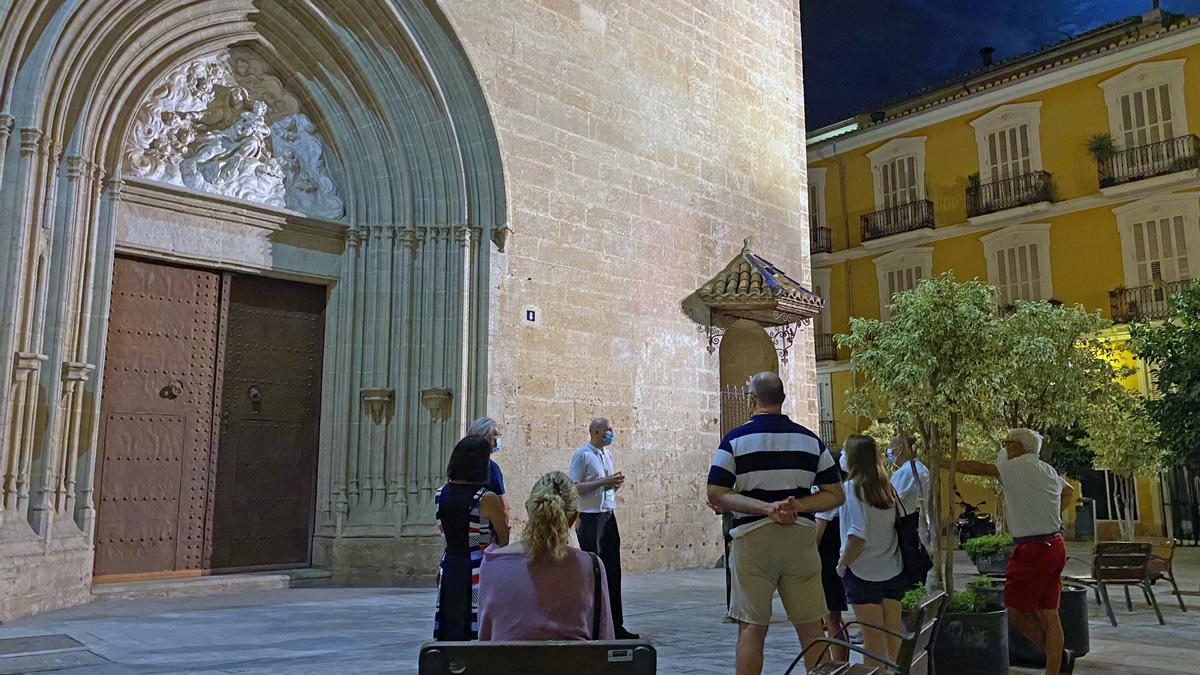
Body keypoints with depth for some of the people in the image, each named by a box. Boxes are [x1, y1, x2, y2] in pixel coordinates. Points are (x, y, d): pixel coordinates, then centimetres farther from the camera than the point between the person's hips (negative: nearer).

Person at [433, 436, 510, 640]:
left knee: (448, 634, 13)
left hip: (449, 567, 6)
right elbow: (503, 539, -4)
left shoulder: (440, 494, 1)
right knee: (477, 634, 2)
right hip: (479, 571, -5)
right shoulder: (487, 499, -15)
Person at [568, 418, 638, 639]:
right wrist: (603, 482, -20)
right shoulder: (582, 454, -10)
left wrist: (615, 485, 2)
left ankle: (616, 625, 17)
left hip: (608, 515, 8)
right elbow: (573, 487, -17)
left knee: (612, 572, 10)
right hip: (590, 518, -8)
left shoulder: (607, 454, 15)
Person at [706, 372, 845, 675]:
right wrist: (798, 506, -6)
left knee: (751, 627, 3)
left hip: (752, 538, -2)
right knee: (811, 626, 11)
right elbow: (835, 494, 5)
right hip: (801, 537, 2)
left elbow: (716, 495, -9)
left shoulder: (734, 439, -1)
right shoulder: (811, 440, 7)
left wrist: (765, 507, -13)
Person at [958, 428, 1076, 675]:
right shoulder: (1048, 470, 15)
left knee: (1015, 610, 0)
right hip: (1054, 545, 9)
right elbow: (1068, 490, 35)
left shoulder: (1019, 467, -11)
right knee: (1048, 613, 10)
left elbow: (980, 468, -15)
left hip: (1032, 549, -9)